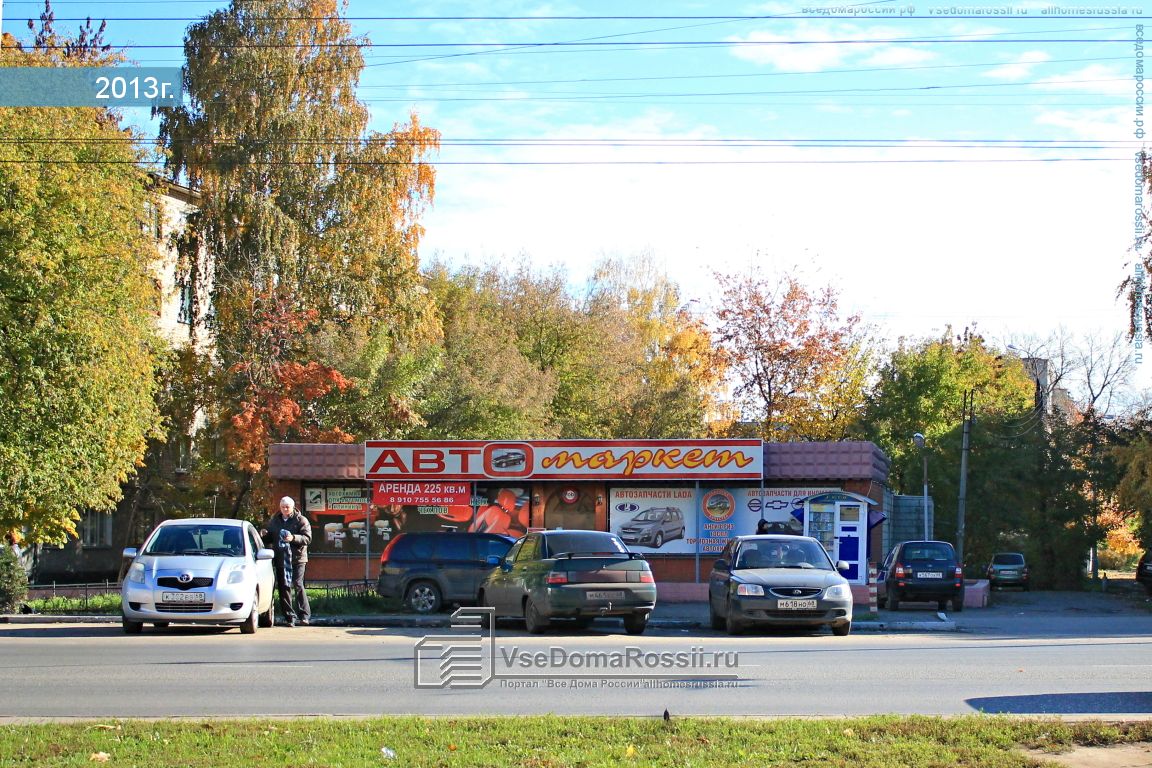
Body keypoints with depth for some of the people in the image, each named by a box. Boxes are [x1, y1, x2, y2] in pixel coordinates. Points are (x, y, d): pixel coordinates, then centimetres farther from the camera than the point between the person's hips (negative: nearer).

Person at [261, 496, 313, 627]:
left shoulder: (301, 520, 0)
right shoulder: (274, 521, 14)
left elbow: (307, 538, -10)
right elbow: (269, 540, 22)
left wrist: (293, 538, -26)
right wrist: (264, 535, -1)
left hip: (297, 558, -5)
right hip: (280, 560, 5)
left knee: (298, 585, -14)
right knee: (283, 587, 3)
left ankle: (304, 615, -12)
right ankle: (289, 617, 9)